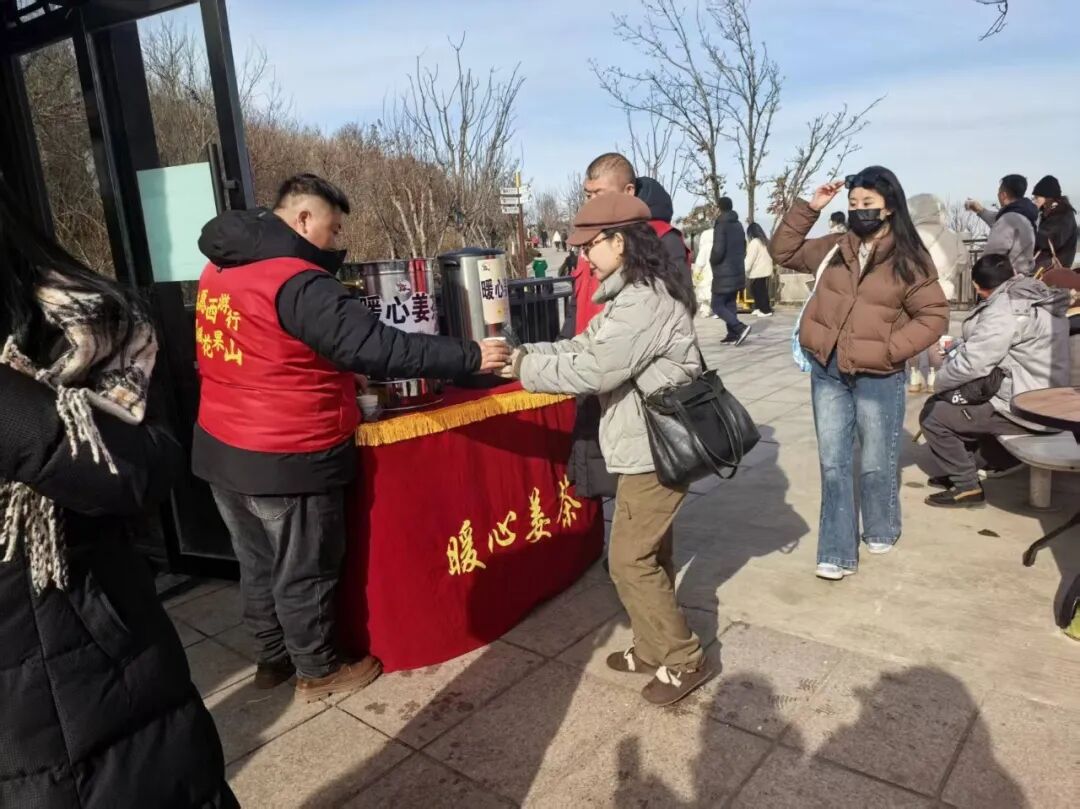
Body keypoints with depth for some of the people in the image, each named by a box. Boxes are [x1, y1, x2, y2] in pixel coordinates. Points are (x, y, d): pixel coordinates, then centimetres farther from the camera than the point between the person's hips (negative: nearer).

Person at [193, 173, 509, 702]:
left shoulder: (219, 270, 7)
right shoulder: (297, 283, -22)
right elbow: (376, 347, -27)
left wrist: (335, 381, 17)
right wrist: (471, 358, -22)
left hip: (222, 450, 9)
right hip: (286, 459, -8)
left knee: (259, 565, 22)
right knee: (303, 572, 10)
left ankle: (273, 658, 40)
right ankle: (318, 672, 29)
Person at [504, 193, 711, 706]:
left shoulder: (643, 301, -22)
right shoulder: (636, 294, 13)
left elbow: (590, 371, -24)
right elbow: (584, 347, 11)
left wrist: (522, 367, -15)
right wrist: (522, 351, 1)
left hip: (656, 449, -11)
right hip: (652, 445, 11)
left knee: (630, 560, -1)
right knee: (650, 553, 18)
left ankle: (683, 661, 14)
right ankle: (653, 650, 32)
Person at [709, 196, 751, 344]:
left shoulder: (721, 225, -14)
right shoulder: (738, 225, 12)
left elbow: (718, 250, -21)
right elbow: (743, 248, 18)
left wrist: (712, 261, -3)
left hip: (724, 274, -8)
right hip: (738, 272, 8)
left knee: (718, 306, -4)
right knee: (730, 304, 14)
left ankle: (740, 328, -17)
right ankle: (733, 334, 11)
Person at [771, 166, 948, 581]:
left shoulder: (909, 259, -5)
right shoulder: (835, 248, 5)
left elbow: (933, 316, -5)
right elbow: (783, 251, 12)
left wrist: (889, 348, -16)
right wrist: (809, 208, 2)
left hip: (878, 377, -3)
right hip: (827, 372, 3)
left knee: (876, 464, 13)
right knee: (833, 464, 5)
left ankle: (881, 531, 39)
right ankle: (839, 553, 14)